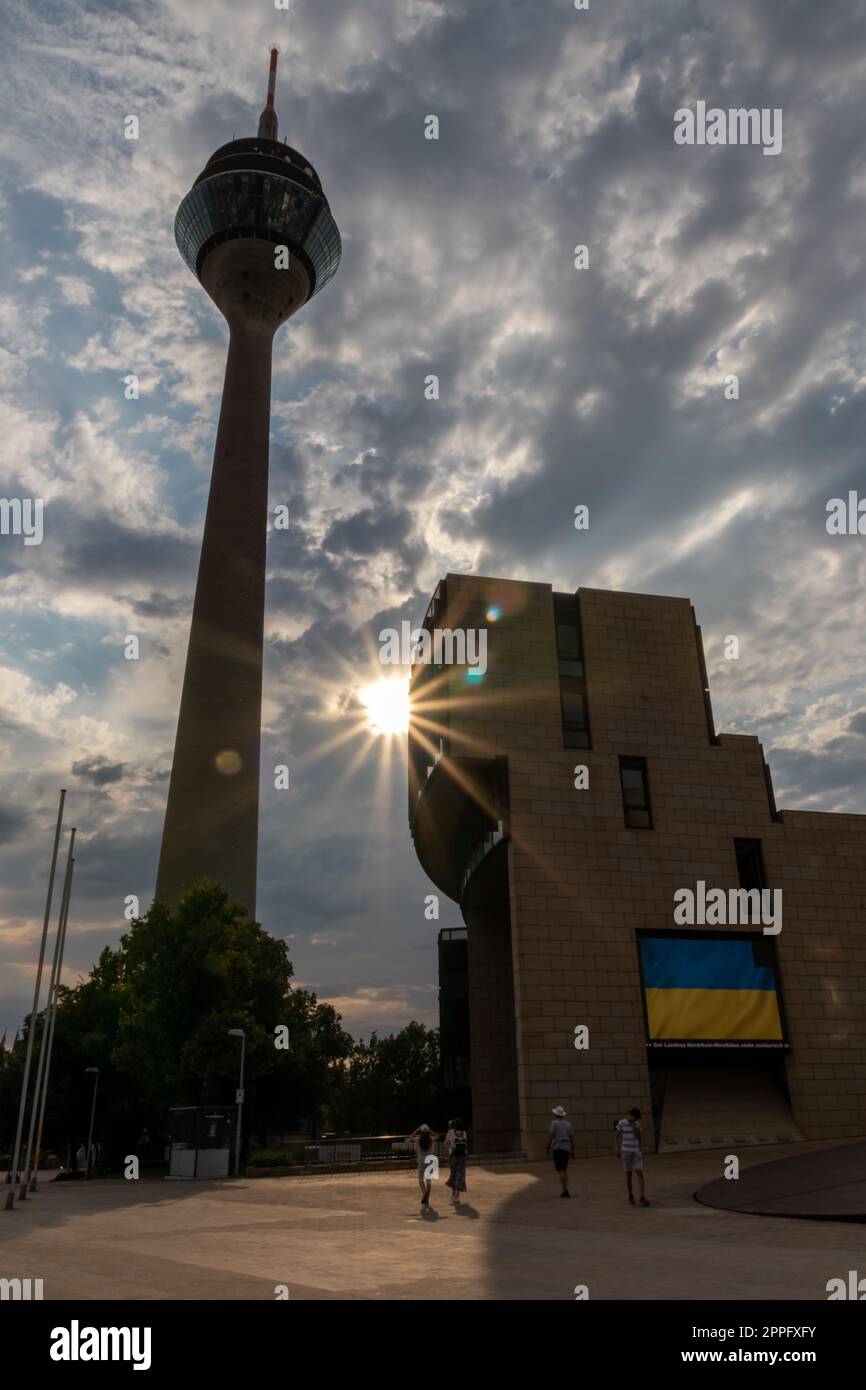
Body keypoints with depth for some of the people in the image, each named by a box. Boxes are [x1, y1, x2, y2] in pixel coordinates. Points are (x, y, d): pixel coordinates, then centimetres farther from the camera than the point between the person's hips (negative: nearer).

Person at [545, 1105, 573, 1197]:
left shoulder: (554, 1122, -5)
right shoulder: (567, 1123, 10)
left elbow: (550, 1135, -12)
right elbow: (572, 1137, 8)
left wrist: (548, 1147, -6)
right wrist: (572, 1150, 13)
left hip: (558, 1148, -6)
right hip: (566, 1148, 6)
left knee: (560, 1170, -6)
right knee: (565, 1169, 16)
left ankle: (565, 1190, -15)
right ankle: (565, 1190, 13)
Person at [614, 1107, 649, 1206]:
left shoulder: (637, 1123, 3)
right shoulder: (621, 1123, -7)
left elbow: (638, 1136, -5)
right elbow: (616, 1136, -1)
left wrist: (633, 1125, -16)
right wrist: (616, 1149, -9)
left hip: (636, 1151, 3)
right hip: (626, 1151, -3)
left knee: (640, 1174, -8)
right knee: (628, 1174, 3)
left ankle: (642, 1198, -10)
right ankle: (630, 1196, 19)